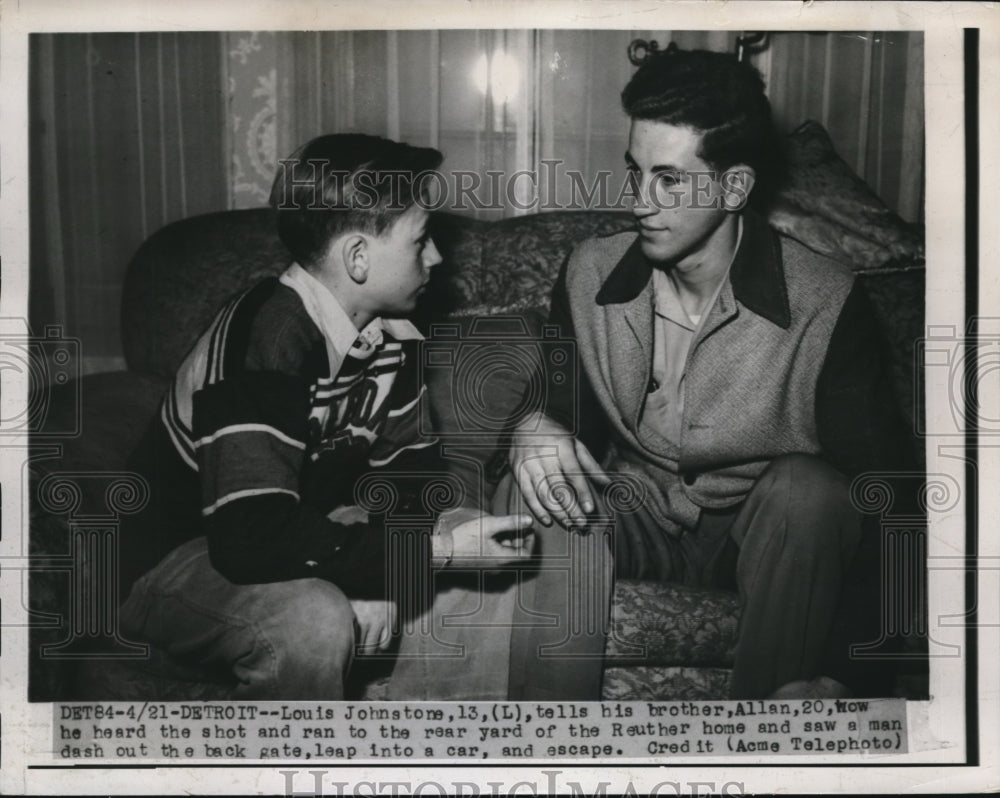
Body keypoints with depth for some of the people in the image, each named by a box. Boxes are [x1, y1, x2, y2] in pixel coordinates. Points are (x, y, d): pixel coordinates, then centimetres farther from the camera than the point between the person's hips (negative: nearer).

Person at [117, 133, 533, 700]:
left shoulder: (392, 332, -3)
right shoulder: (267, 340, -30)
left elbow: (409, 460, 7)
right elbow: (251, 537, -37)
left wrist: (361, 515, -17)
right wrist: (436, 549, -34)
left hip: (304, 542, 8)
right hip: (173, 561, -7)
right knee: (314, 621, -38)